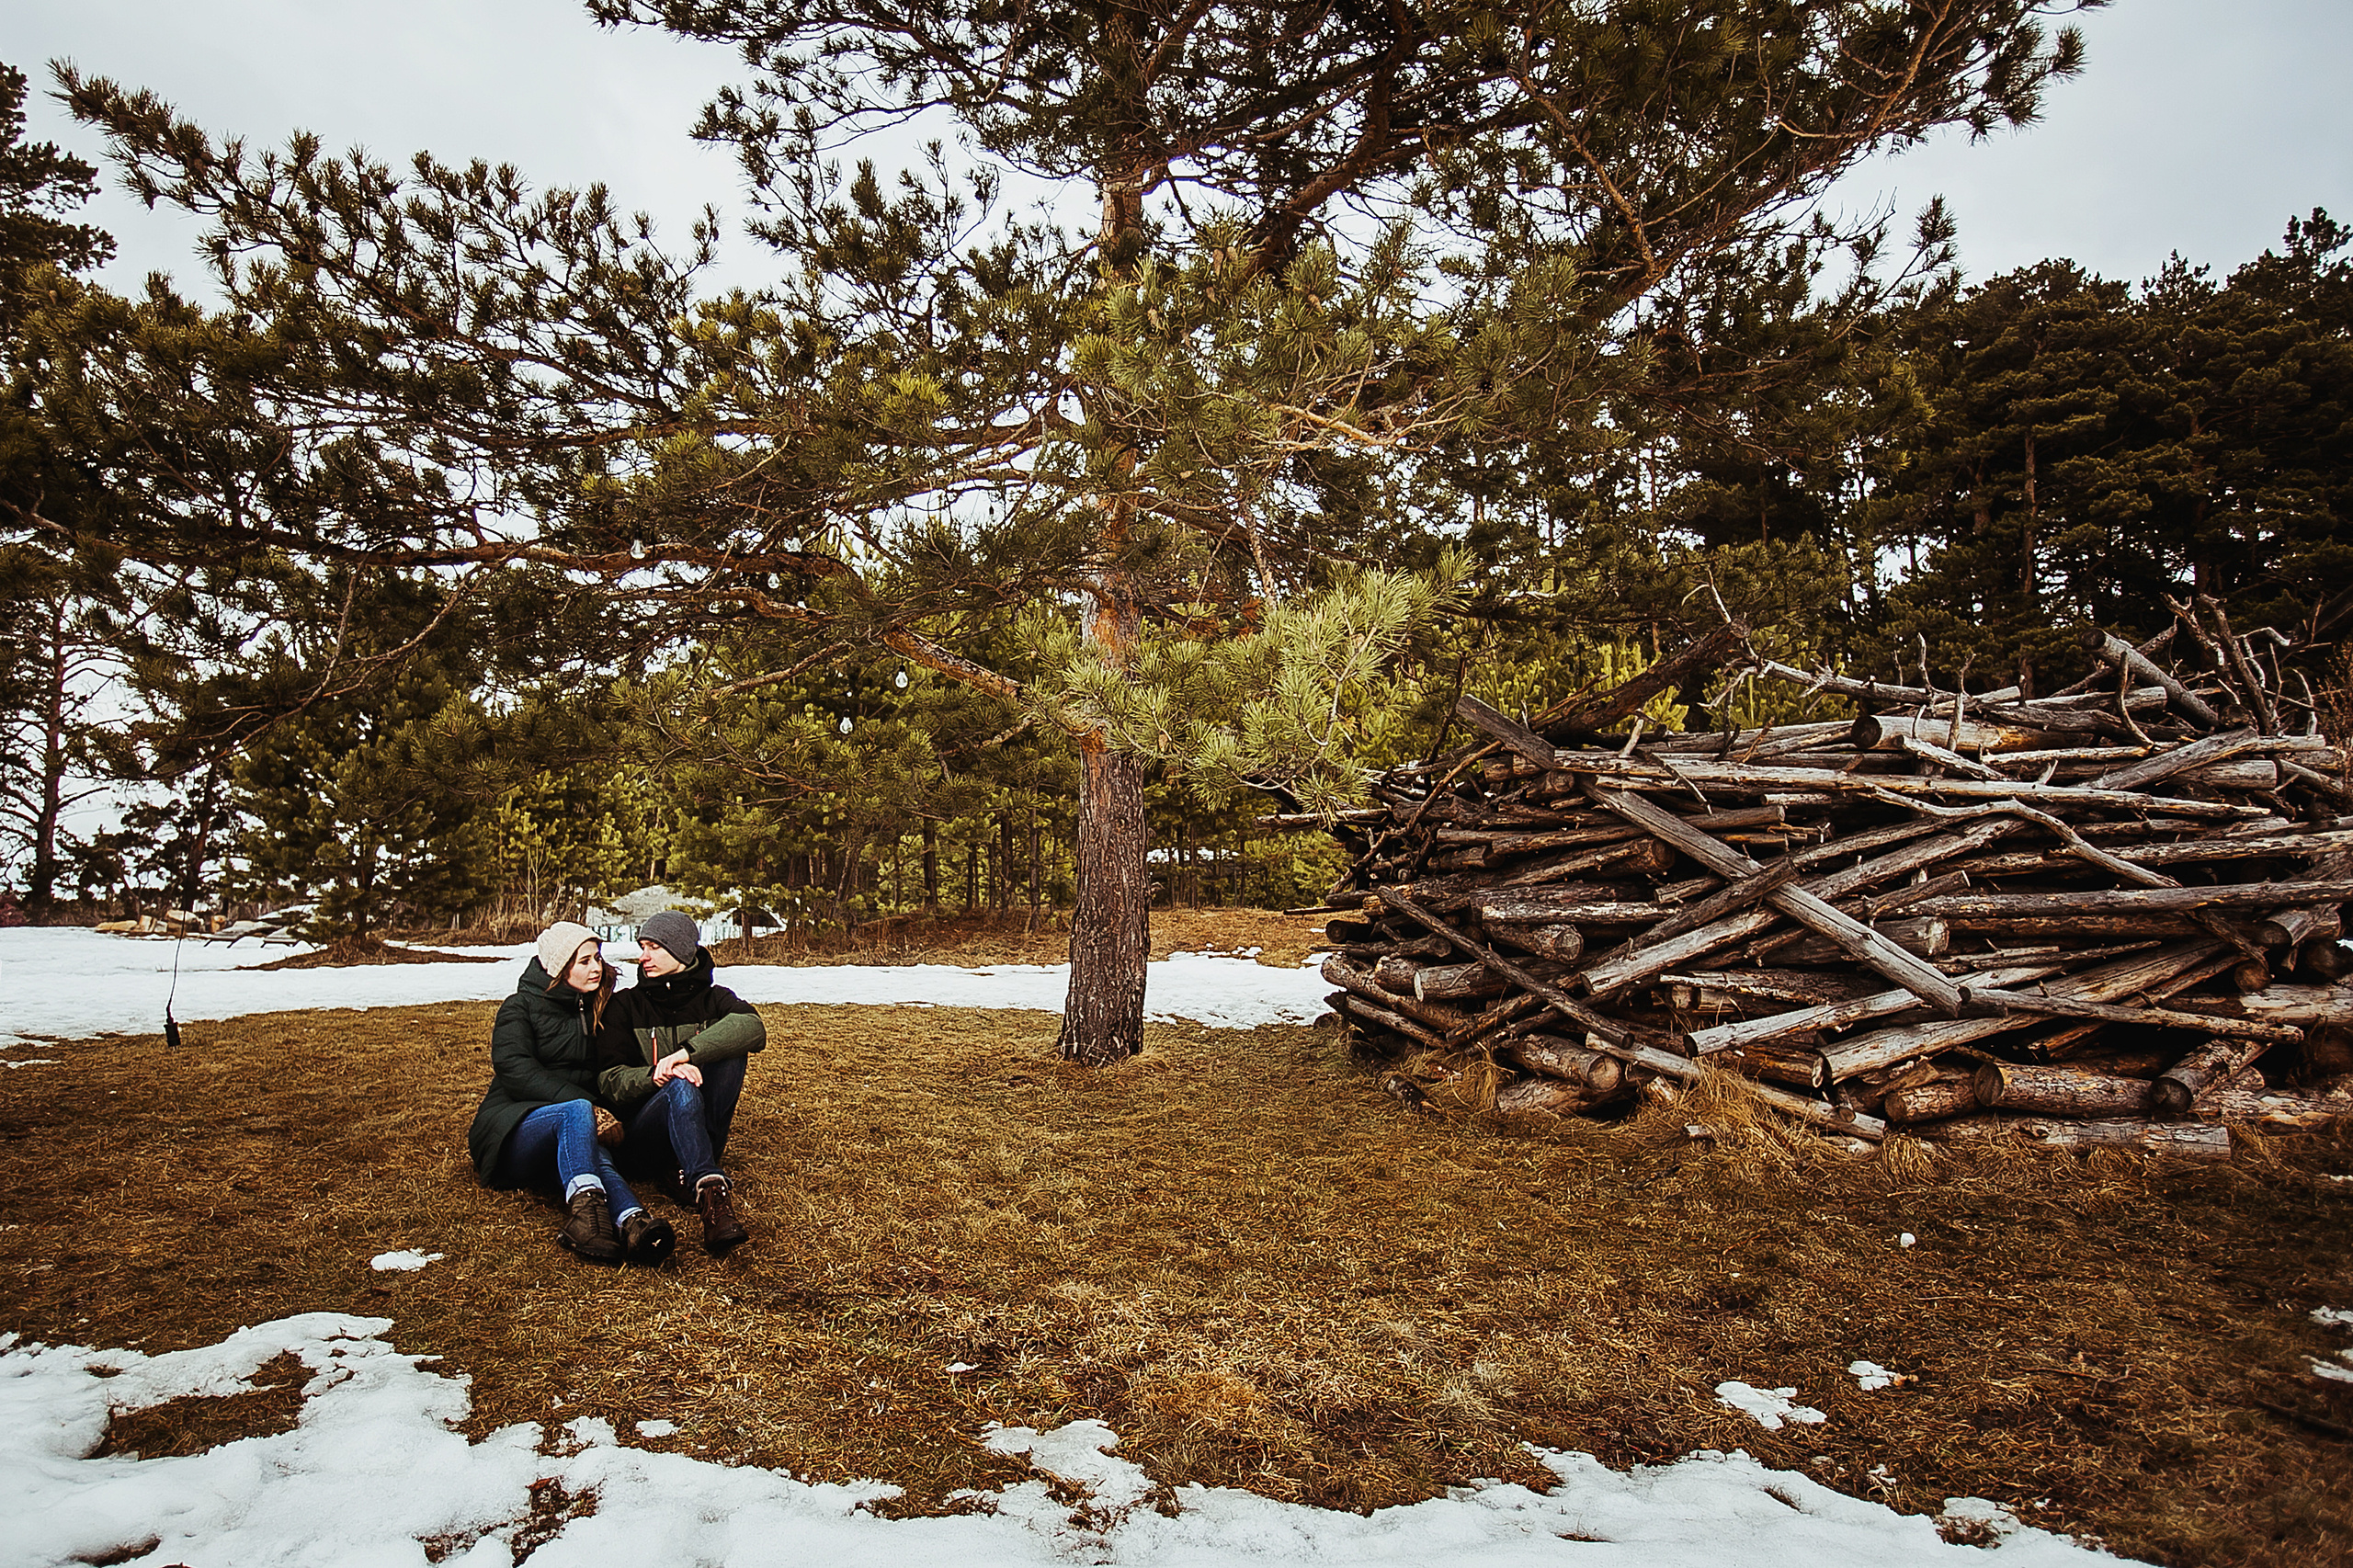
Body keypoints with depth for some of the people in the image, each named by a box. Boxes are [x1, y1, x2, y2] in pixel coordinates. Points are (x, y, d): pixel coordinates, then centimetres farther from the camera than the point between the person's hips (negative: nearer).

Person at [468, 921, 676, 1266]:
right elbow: (514, 1070, -12)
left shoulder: (600, 1010, 20)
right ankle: (584, 1202, -68)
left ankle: (632, 1224, -71)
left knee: (596, 1156, -37)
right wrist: (582, 1102, -25)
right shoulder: (520, 1007, 4)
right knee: (576, 1111, -38)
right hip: (512, 1129, -3)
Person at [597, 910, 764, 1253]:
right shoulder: (628, 1005, 10)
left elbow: (753, 1028, -17)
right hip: (646, 1132, -1)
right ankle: (711, 1191, -56)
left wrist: (686, 1053, -30)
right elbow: (609, 1080, -2)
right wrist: (654, 1075, -24)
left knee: (731, 1049, -23)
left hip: (703, 1131, 1)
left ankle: (686, 1171, -31)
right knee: (680, 1087, -34)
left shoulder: (714, 999, 8)